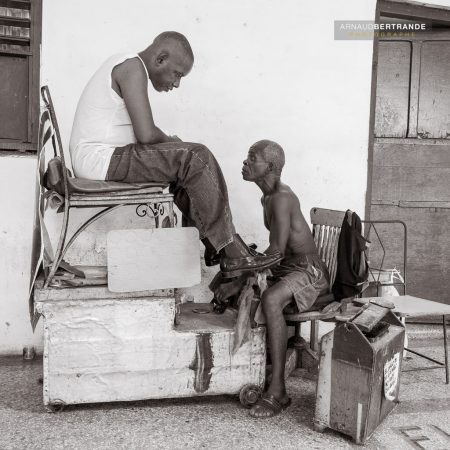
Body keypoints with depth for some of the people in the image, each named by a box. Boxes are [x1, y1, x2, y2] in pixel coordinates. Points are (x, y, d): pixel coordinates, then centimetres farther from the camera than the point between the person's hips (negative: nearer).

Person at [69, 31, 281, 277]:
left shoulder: (123, 65, 20)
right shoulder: (133, 68, -12)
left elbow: (140, 132, 20)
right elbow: (146, 134, -22)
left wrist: (167, 141, 4)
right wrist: (170, 141, -2)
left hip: (92, 159, 11)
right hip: (100, 158, -11)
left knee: (185, 168, 17)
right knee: (196, 159, -16)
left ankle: (216, 247, 12)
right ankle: (230, 252, -11)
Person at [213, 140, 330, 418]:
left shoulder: (281, 197, -19)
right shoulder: (268, 197, 12)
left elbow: (276, 250, -26)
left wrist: (239, 282, -24)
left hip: (309, 272, -10)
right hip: (284, 269, 10)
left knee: (271, 299, -38)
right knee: (225, 287, 3)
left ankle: (278, 391, -32)